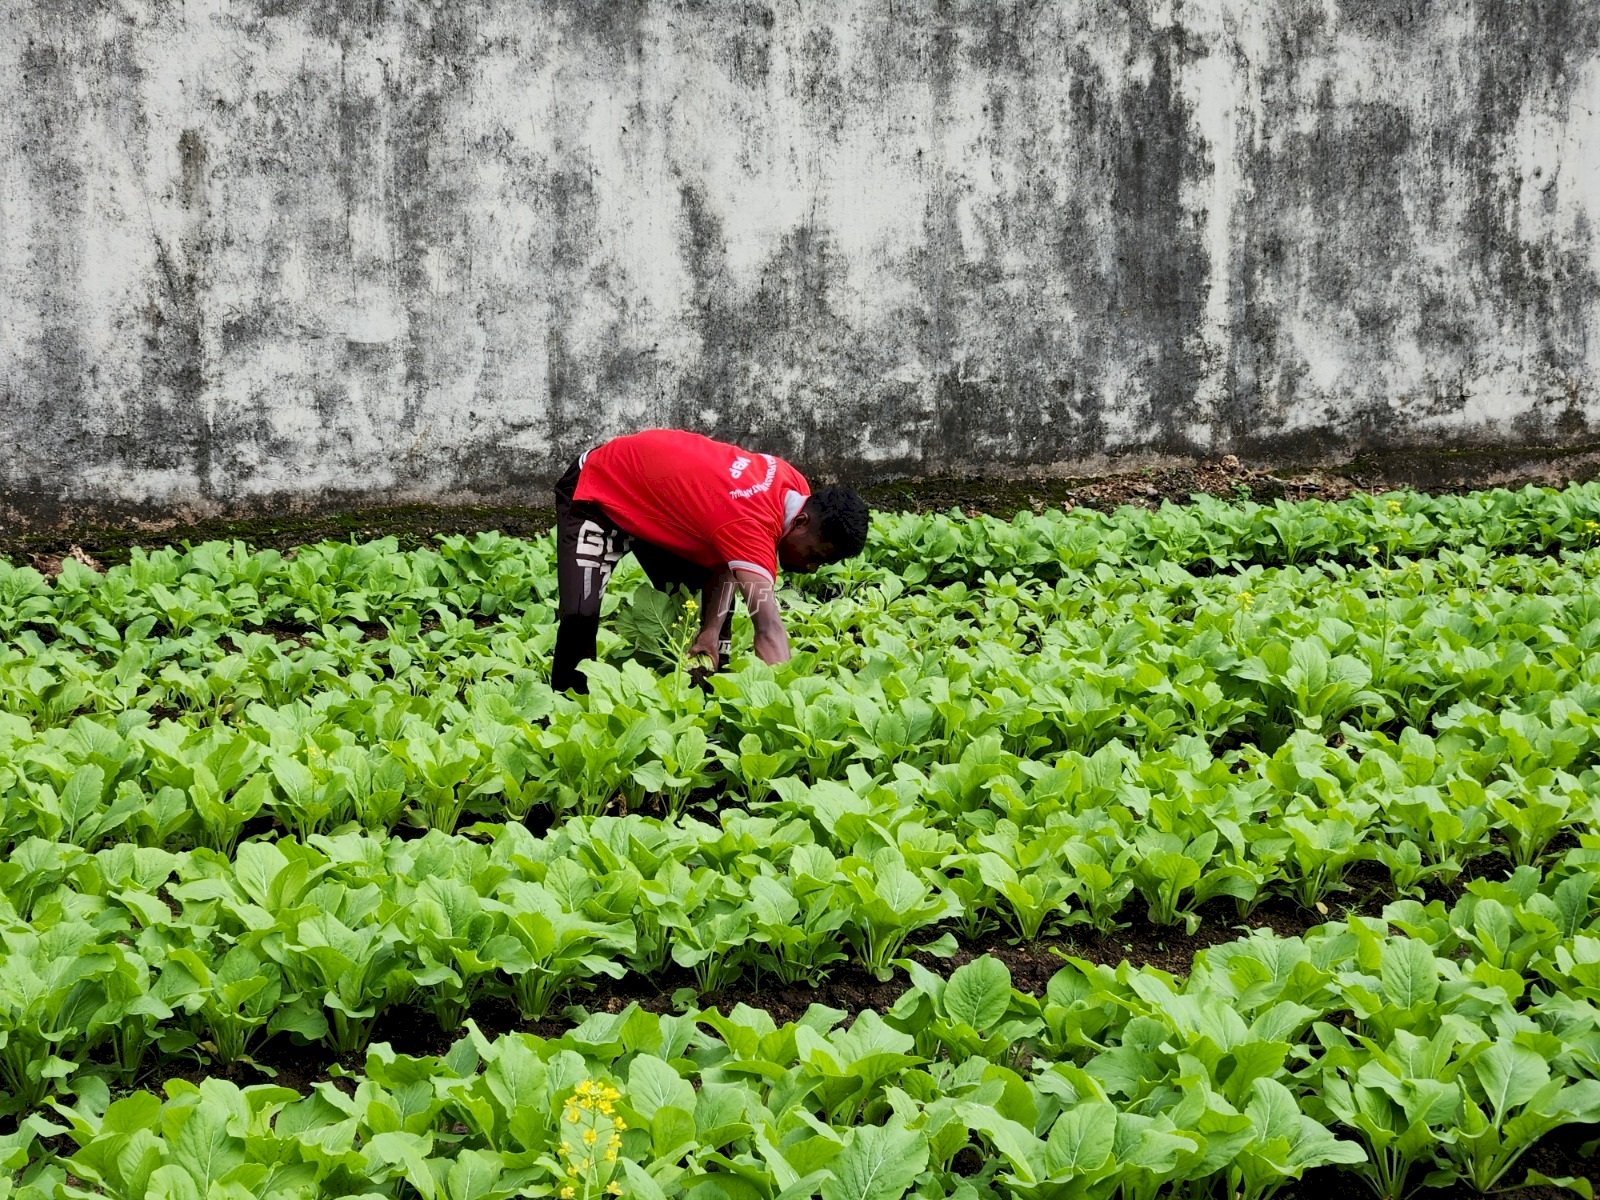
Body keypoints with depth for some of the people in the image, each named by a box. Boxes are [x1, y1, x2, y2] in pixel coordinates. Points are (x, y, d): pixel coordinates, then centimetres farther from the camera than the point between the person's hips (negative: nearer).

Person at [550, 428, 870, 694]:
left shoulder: (794, 489, -13)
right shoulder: (751, 521, -39)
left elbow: (729, 557, -4)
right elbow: (768, 628, -47)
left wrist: (712, 629, -16)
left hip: (653, 491, 9)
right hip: (597, 489, -9)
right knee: (581, 611, -24)